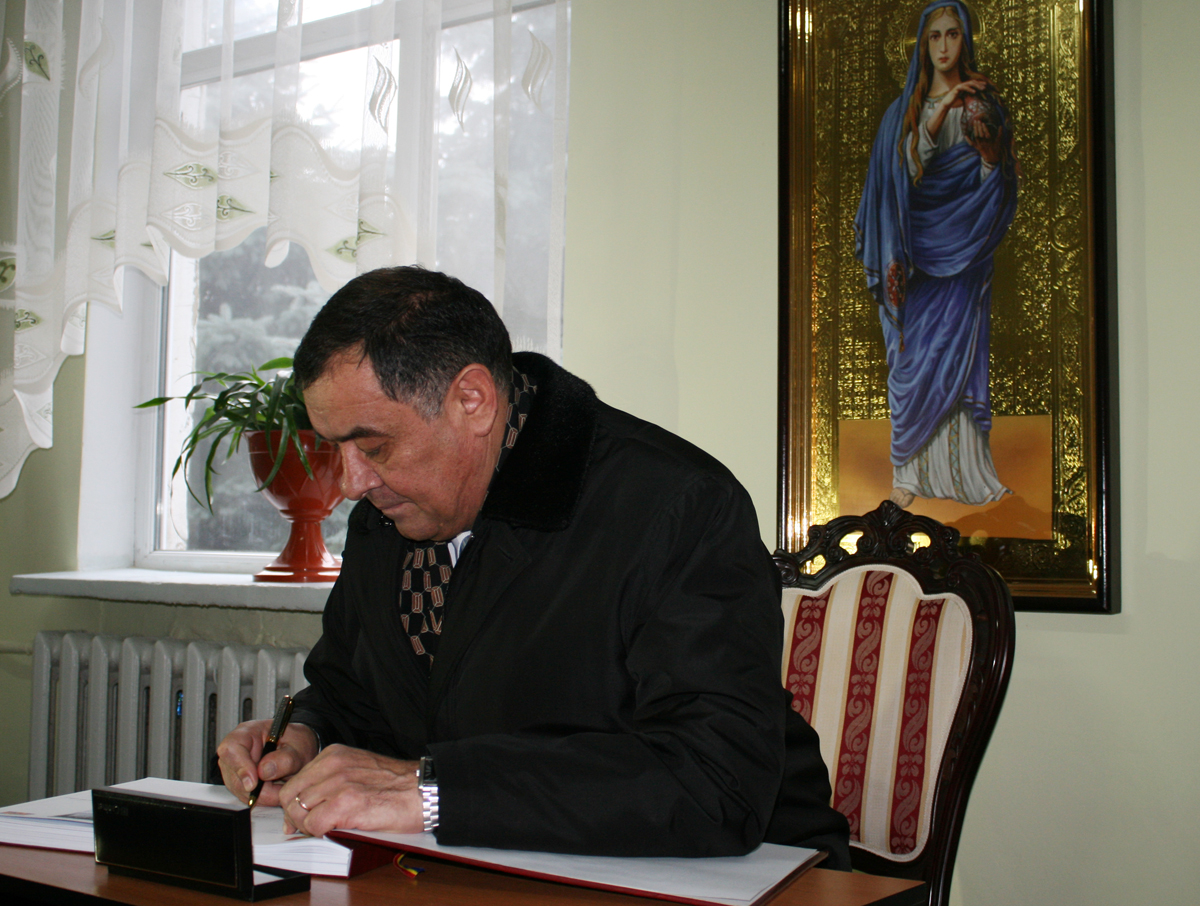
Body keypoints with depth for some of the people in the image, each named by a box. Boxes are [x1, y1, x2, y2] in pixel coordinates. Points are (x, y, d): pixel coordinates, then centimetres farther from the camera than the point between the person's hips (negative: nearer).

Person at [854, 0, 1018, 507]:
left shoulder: (982, 104, 7)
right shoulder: (904, 110, 10)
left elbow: (994, 188, 2)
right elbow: (908, 167, -8)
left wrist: (987, 149, -18)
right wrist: (941, 109, -17)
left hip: (963, 248, -1)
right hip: (917, 246, 1)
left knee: (960, 352, -4)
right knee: (914, 355, -1)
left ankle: (964, 469, 3)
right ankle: (910, 470, 5)